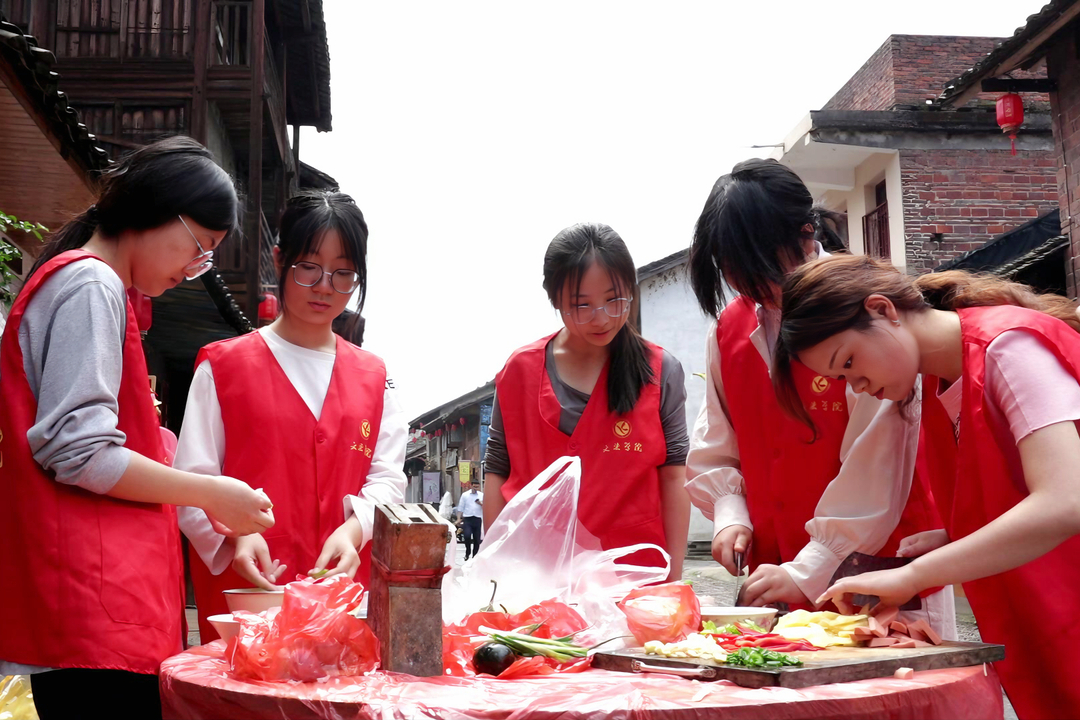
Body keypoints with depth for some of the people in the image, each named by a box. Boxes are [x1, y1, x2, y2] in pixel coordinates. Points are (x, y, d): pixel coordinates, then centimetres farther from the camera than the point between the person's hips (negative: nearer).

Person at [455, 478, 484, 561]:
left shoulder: (482, 495, 11)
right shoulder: (465, 495, 8)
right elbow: (460, 508, 9)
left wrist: (481, 504, -8)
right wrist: (459, 518, 3)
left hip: (477, 519, 2)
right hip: (467, 518, -2)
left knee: (477, 539, 2)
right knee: (467, 535, -19)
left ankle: (474, 556, 13)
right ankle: (467, 553, 0)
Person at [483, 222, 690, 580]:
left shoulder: (661, 371, 0)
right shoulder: (520, 370, 3)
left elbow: (673, 476, 0)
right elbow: (498, 474, 6)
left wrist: (673, 579, -3)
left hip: (635, 575, 0)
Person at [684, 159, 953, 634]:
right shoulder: (728, 330, 6)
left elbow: (874, 468, -17)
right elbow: (715, 446, 14)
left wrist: (809, 573, -18)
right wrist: (729, 515, -4)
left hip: (881, 568, -5)